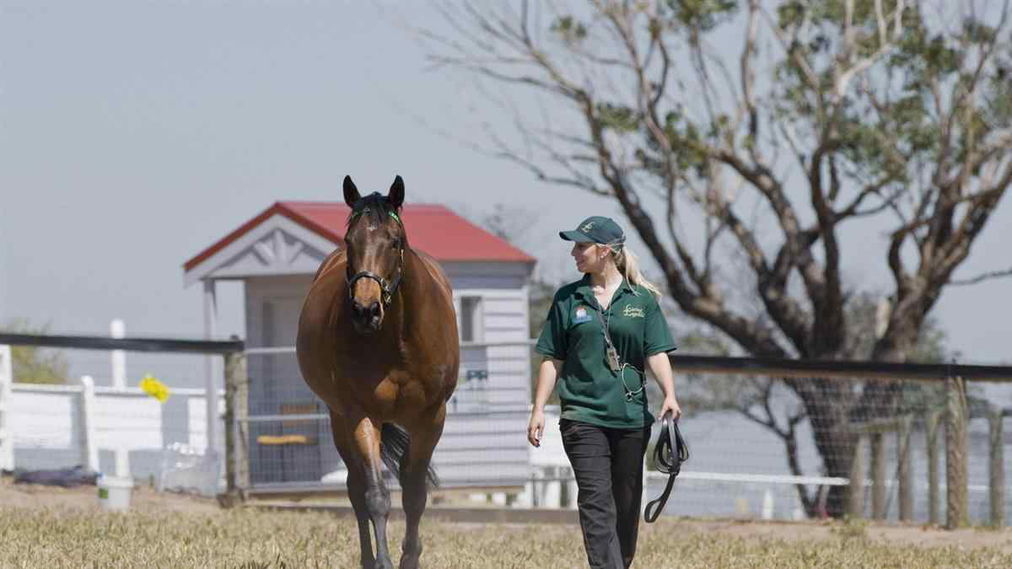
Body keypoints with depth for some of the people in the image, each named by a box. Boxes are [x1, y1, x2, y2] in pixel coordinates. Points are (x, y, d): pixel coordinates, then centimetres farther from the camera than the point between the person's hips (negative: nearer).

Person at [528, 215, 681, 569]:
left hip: (631, 417, 1)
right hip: (583, 416, -1)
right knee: (596, 501, -12)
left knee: (626, 503, 9)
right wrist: (539, 410, 1)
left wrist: (669, 395, -16)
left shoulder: (642, 300, 5)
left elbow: (656, 353, 0)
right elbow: (552, 360, 7)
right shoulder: (568, 299, 6)